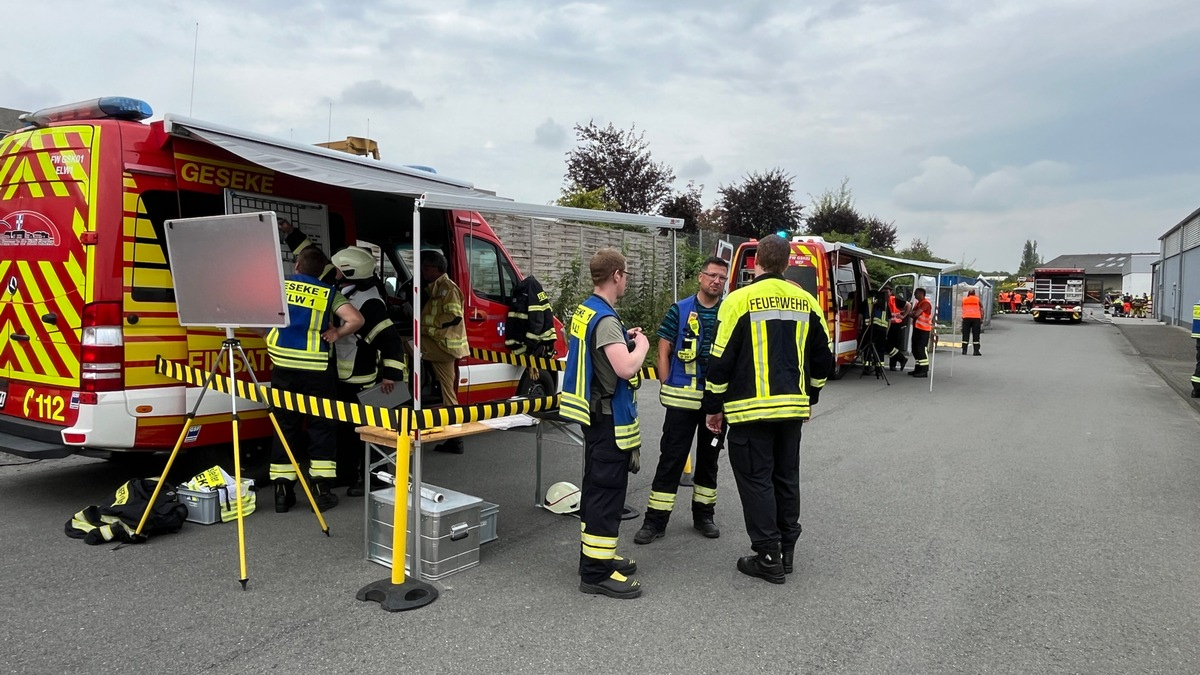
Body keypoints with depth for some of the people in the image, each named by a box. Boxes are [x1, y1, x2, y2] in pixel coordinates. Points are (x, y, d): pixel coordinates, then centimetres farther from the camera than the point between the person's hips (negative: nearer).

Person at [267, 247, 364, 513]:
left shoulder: (278, 286, 7)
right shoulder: (329, 293, 0)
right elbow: (355, 320, -13)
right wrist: (336, 334, 3)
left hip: (283, 366, 2)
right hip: (316, 369, -2)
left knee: (285, 426, 10)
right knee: (322, 427, 8)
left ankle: (282, 491, 12)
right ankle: (321, 490, 7)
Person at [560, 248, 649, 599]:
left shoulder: (584, 312, 10)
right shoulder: (606, 319, -21)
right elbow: (626, 368, -31)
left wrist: (625, 339, 13)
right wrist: (641, 345, -12)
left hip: (593, 413, 10)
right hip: (610, 416, -10)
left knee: (596, 486, 18)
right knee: (607, 491, -4)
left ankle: (595, 555, 30)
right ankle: (597, 573, 1)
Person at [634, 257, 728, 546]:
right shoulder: (680, 311, -1)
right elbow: (663, 351, 0)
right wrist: (667, 388, -5)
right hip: (682, 399, -2)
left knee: (709, 457, 14)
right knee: (671, 458, 0)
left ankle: (704, 514, 29)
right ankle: (655, 519, 7)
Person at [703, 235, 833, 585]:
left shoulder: (740, 299, -9)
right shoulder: (806, 301, 7)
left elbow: (721, 360, -9)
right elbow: (823, 358, 12)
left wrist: (713, 407, 0)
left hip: (751, 409, -5)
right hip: (793, 408, 6)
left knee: (756, 480, 3)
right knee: (786, 477, 16)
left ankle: (769, 558, 8)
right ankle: (786, 551, 26)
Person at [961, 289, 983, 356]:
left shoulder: (964, 299, 14)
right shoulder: (977, 299, 11)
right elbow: (981, 309, 8)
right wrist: (982, 319, 11)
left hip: (966, 317, 1)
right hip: (976, 317, -1)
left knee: (965, 334, 6)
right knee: (976, 335, 2)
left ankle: (964, 350, 4)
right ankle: (976, 351, 1)